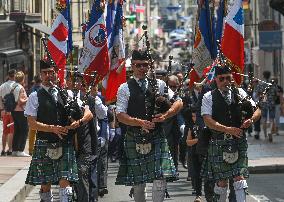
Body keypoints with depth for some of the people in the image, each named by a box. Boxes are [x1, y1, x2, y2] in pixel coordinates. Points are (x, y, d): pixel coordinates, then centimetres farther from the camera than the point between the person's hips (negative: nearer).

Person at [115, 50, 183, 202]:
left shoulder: (159, 85, 9)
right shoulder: (125, 88, 2)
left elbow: (178, 103, 5)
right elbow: (120, 115, -6)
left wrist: (166, 115, -13)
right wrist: (140, 122, -20)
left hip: (157, 137, 1)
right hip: (134, 138, -1)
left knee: (161, 177, -12)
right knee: (138, 181, 8)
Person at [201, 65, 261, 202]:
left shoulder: (239, 93, 10)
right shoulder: (209, 97, 2)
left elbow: (257, 110, 10)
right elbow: (207, 120, -9)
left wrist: (251, 119, -13)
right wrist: (227, 129, -20)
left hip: (239, 141, 2)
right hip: (218, 143, -2)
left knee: (240, 176, -9)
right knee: (221, 180, 2)